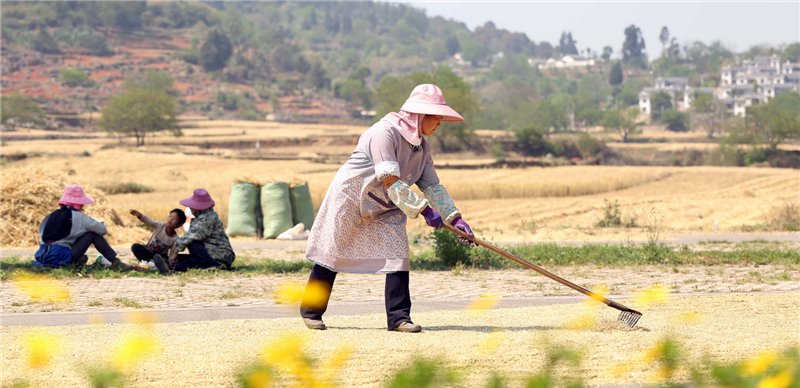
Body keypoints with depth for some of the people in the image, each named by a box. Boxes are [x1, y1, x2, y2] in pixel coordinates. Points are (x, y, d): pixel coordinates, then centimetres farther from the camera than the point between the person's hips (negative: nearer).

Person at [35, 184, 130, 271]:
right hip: (61, 258, -6)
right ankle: (115, 262, 1)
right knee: (93, 234, 5)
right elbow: (103, 230, 3)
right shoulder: (79, 217, -1)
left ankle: (78, 261, 17)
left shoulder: (50, 217, 16)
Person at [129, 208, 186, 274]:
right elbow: (148, 221, -31)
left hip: (161, 255, -3)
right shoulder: (160, 226, -15)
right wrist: (139, 215, -49)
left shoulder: (175, 239, -18)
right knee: (135, 247, -25)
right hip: (148, 252, 3)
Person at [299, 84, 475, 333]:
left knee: (398, 255, -8)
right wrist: (423, 209, -33)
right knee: (333, 254, 3)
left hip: (385, 208, 7)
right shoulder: (385, 133, -26)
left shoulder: (422, 146, 0)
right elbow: (390, 181, -31)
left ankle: (398, 317, -5)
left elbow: (432, 185, 4)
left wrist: (454, 218, -7)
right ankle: (310, 311, 19)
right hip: (350, 198, -7)